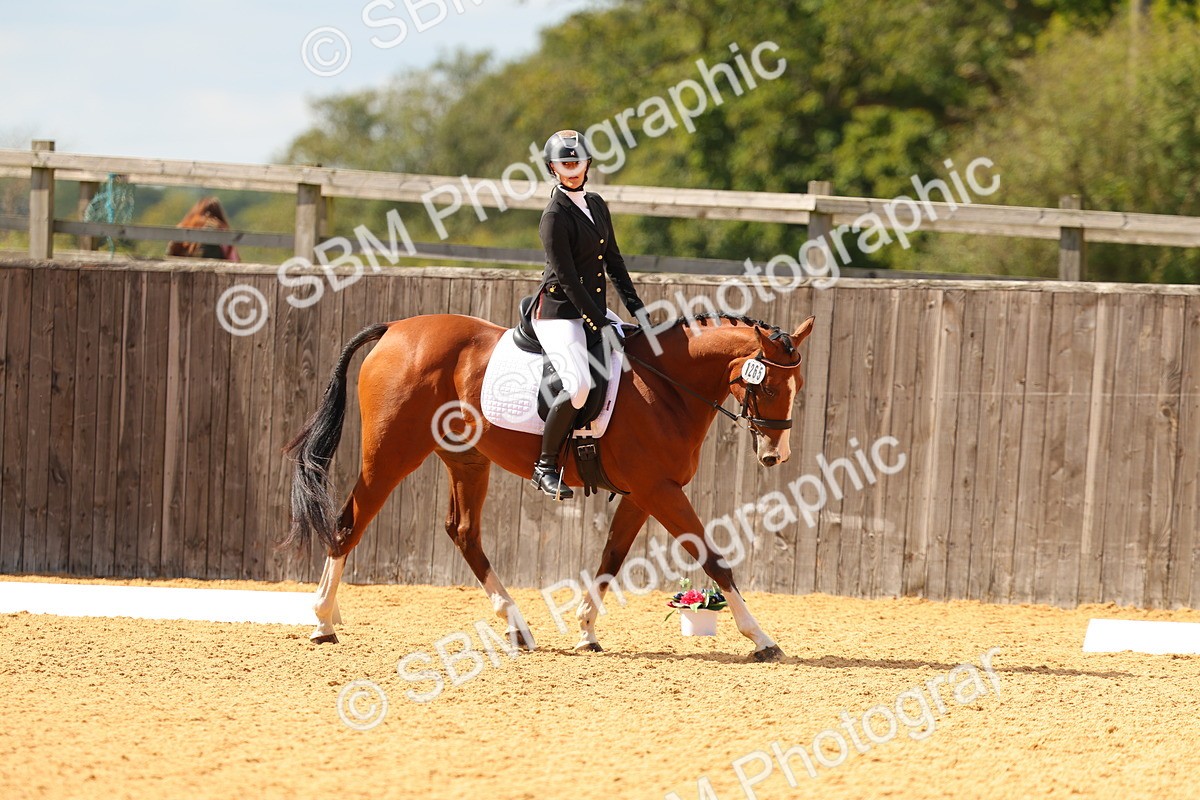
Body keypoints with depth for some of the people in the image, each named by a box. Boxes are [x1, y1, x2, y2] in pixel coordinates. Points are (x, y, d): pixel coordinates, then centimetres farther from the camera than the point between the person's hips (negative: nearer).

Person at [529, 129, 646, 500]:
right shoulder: (555, 216, -14)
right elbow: (567, 278, -17)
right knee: (579, 386, -27)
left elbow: (613, 260, 15)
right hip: (559, 312, -9)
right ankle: (545, 466, -13)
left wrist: (637, 308, 7)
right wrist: (600, 325, -18)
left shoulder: (596, 205, 11)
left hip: (593, 308, 9)